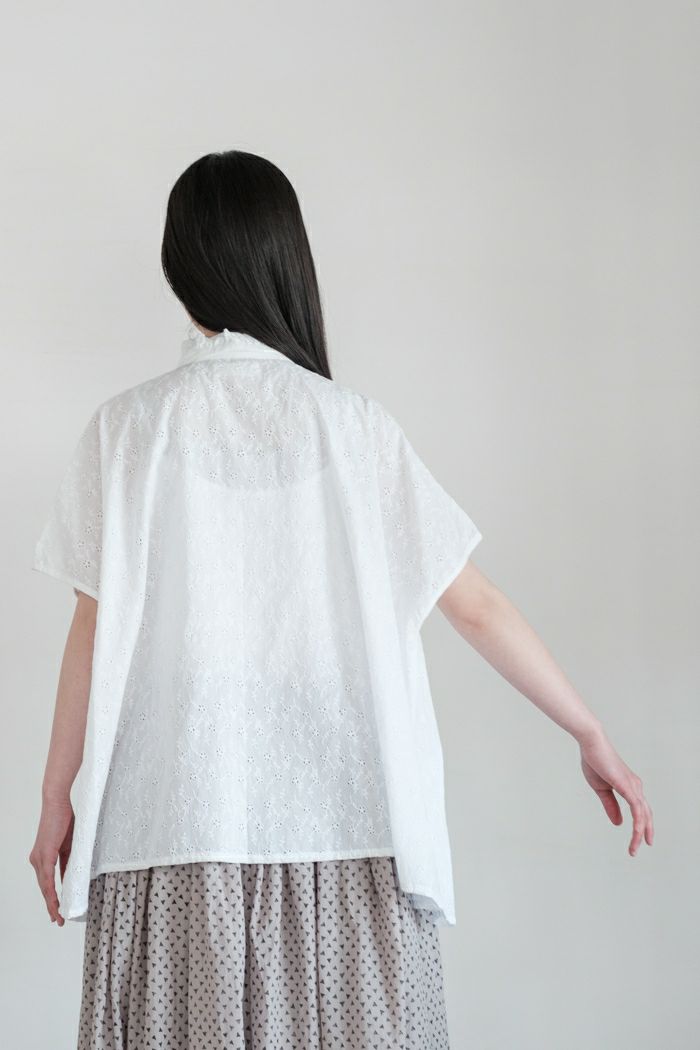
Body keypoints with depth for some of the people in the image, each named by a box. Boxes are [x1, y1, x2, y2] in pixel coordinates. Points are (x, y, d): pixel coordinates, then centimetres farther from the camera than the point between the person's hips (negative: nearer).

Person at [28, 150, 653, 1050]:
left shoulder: (128, 427, -1)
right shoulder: (351, 424, 0)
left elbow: (95, 628, -1)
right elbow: (476, 607, 2)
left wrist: (58, 796, 9)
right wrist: (591, 735, 11)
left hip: (173, 816, 0)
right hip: (341, 817, 1)